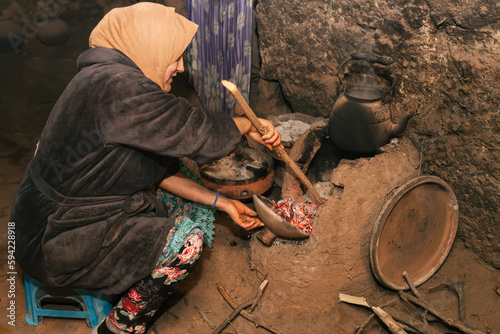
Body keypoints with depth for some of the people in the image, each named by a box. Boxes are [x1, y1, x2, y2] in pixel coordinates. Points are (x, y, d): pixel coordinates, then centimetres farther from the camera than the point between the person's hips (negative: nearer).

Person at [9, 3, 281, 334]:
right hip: (54, 242, -9)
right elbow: (196, 132, -23)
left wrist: (221, 202, 2)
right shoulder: (118, 87, -27)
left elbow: (159, 168, 5)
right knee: (186, 239, -16)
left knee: (194, 209, 9)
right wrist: (249, 125, -3)